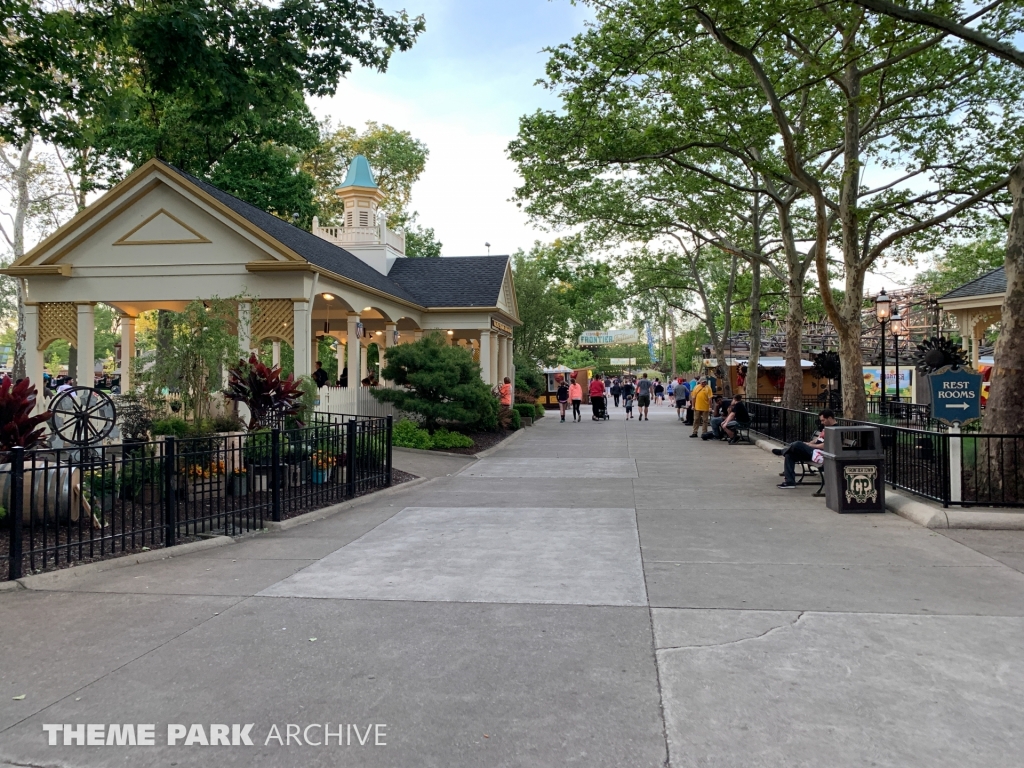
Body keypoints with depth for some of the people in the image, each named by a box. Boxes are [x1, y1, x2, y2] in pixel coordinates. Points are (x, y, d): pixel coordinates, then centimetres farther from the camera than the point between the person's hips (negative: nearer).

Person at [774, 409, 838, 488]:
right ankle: (790, 482, -3)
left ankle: (782, 451, 5)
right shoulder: (826, 427, 19)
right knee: (789, 455, -2)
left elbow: (825, 446, -18)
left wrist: (810, 445, -8)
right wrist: (808, 443, 7)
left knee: (798, 444, -28)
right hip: (812, 451, 10)